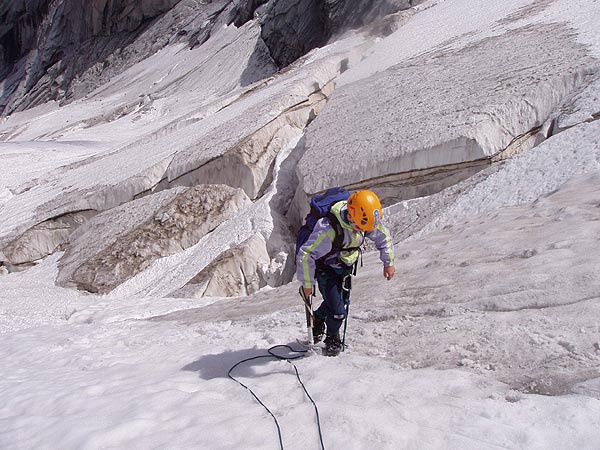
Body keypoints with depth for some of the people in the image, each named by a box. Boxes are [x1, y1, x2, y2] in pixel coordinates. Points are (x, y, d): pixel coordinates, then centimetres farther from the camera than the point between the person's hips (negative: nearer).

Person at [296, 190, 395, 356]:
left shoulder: (367, 220, -20)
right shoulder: (328, 229, -40)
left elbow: (383, 236, 2)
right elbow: (305, 255, -33)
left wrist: (388, 262, 5)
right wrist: (307, 283, -24)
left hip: (346, 266, 6)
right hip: (326, 270, -6)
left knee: (342, 299, 17)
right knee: (338, 311, -10)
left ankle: (318, 318, 48)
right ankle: (332, 339, 22)